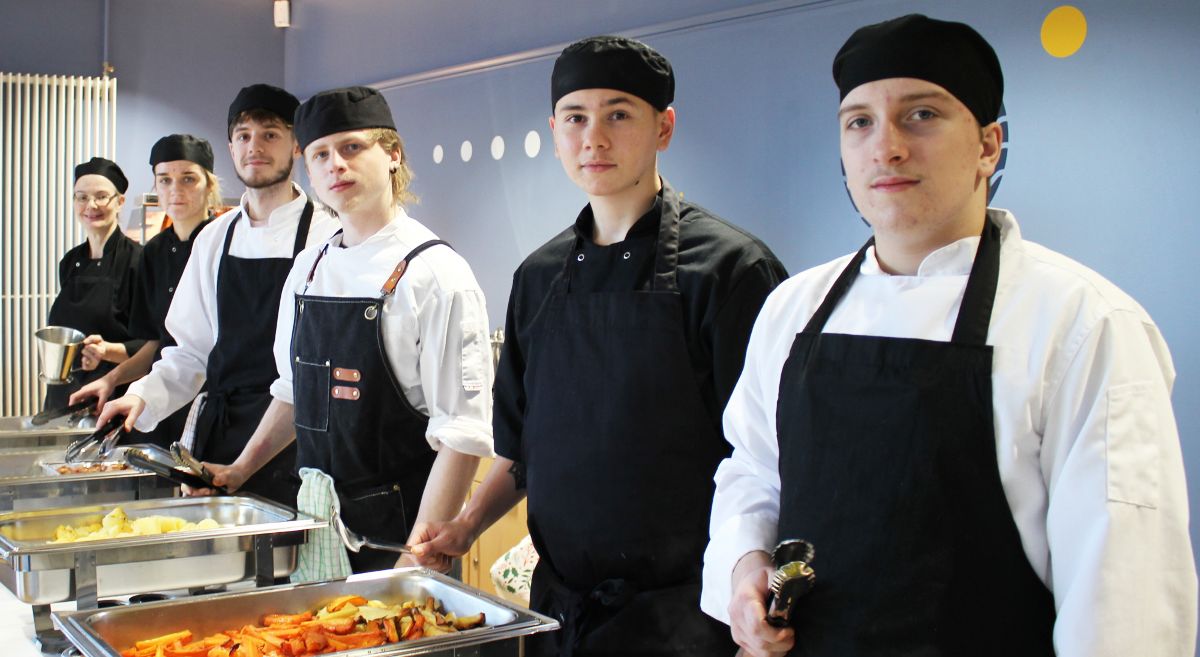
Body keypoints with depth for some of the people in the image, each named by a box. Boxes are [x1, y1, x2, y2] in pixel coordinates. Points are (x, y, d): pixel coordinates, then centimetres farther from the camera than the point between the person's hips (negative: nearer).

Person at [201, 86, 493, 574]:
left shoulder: (436, 274, -15)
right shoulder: (308, 269, 7)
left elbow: (463, 434, -18)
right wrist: (240, 471, 17)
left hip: (395, 529, -6)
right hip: (315, 524, 6)